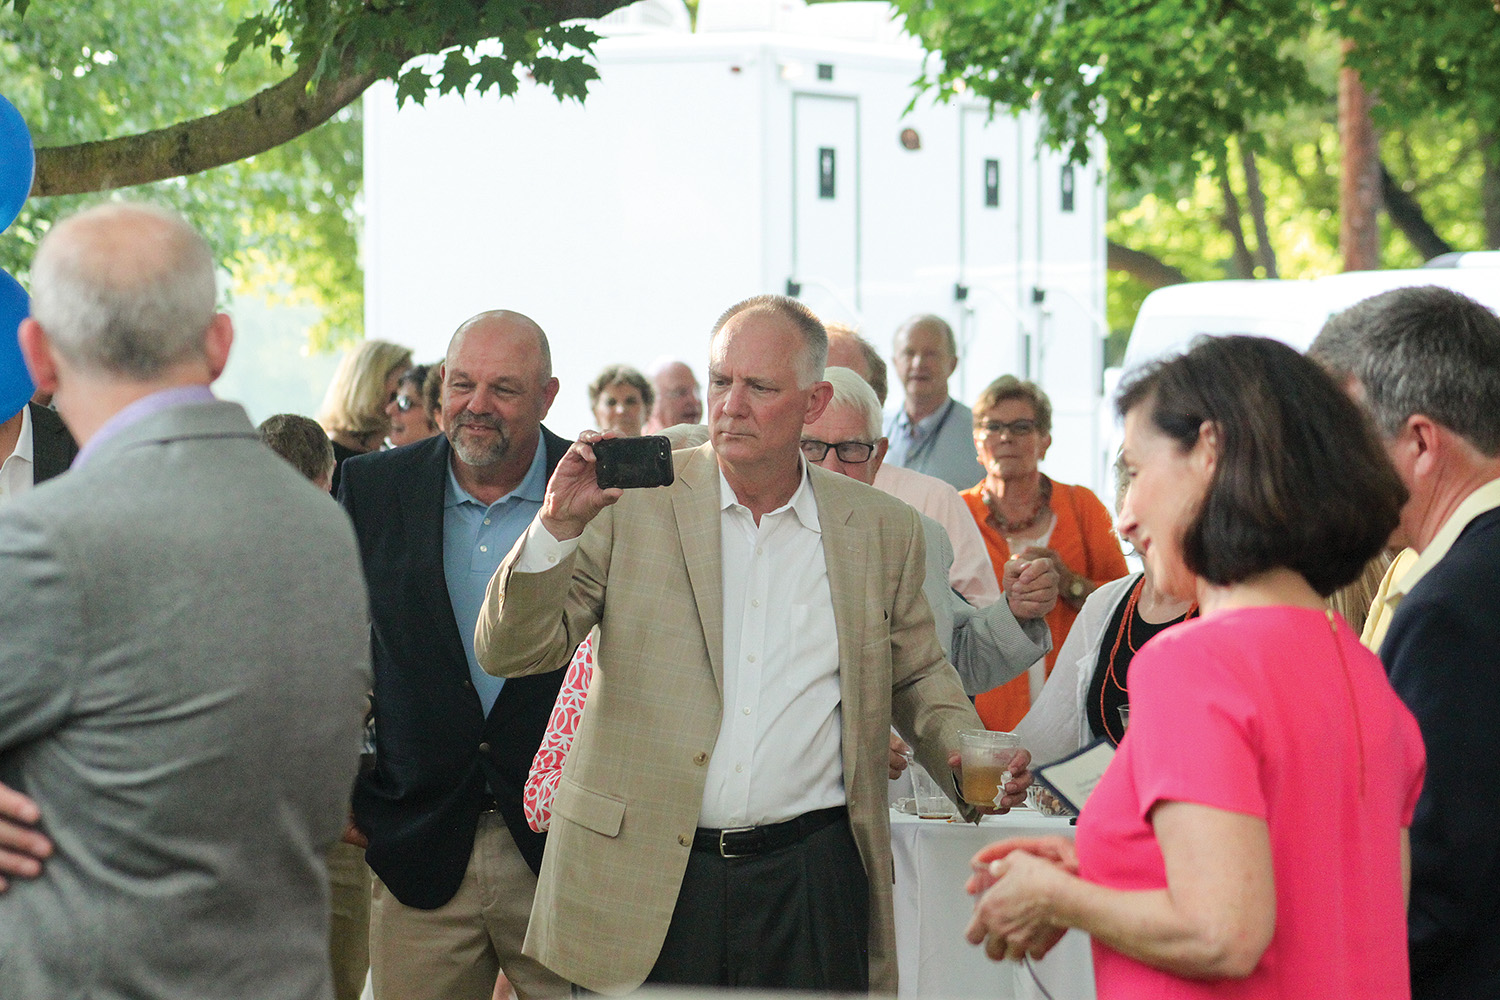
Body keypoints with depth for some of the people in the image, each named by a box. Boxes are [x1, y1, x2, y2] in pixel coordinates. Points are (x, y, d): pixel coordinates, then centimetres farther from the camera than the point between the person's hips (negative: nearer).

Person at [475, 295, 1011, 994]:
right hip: (641, 876, -1)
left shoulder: (883, 529, 7)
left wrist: (965, 755, -1)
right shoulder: (631, 502, 1)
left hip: (810, 882, 1)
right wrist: (559, 525, -18)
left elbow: (917, 676, 20)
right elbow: (508, 653, -3)